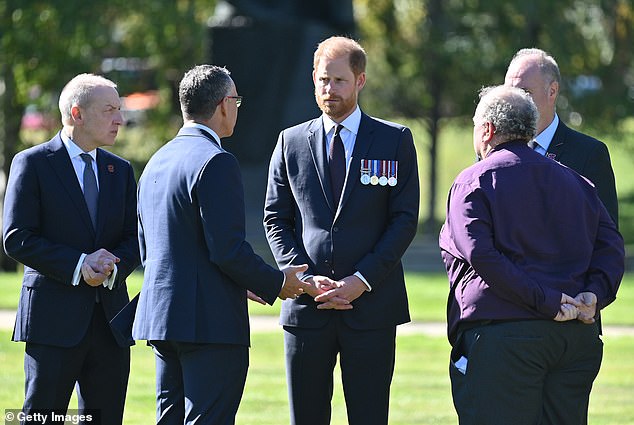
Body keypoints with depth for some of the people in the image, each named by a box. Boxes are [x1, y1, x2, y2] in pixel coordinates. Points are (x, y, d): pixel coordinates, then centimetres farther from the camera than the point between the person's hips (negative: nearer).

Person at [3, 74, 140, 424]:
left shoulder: (121, 170, 15)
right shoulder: (32, 164, -2)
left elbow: (135, 238, 12)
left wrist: (115, 266, -11)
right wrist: (77, 265, -18)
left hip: (110, 316, 5)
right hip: (55, 316, -5)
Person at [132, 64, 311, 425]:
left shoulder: (157, 162, 15)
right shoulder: (216, 162, -14)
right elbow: (227, 249, -20)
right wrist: (276, 283, -3)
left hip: (160, 314, 9)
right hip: (211, 322, -9)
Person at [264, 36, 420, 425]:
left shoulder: (395, 141, 5)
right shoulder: (291, 143, 11)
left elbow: (405, 219, -1)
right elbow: (276, 219, 8)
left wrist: (362, 281, -11)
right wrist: (306, 279, -7)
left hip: (371, 305, -2)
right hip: (307, 306, 2)